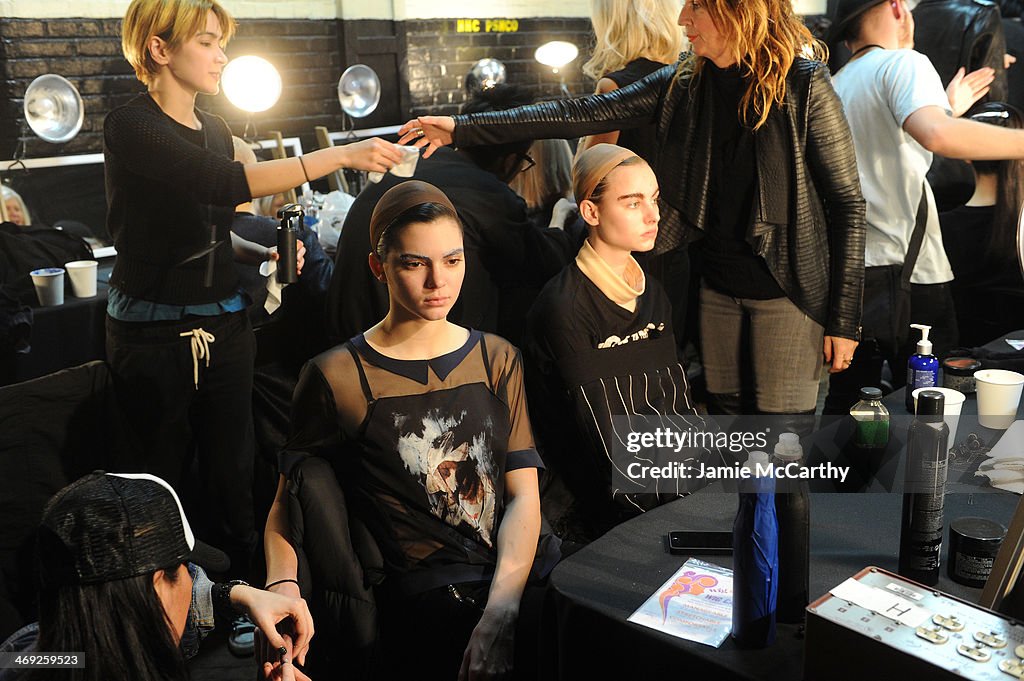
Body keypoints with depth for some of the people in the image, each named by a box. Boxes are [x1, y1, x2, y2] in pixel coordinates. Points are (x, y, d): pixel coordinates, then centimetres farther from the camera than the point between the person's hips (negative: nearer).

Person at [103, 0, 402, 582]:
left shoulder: (214, 129, 11)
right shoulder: (131, 128, -12)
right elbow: (229, 183, -26)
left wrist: (262, 253, 1)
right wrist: (341, 155, -28)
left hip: (224, 325, 6)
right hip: (156, 333, -6)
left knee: (233, 470, 8)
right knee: (163, 475, 5)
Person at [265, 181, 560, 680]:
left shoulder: (497, 359, 13)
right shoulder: (337, 377, 3)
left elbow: (524, 494, 3)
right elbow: (286, 504, 8)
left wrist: (501, 608, -14)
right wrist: (283, 589, -14)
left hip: (526, 566, 5)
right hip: (431, 596, -5)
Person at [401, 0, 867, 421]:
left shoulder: (804, 86, -12)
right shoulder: (684, 83, 3)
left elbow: (848, 204, -9)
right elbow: (580, 116, 2)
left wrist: (845, 319, -11)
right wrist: (463, 129, -1)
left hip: (785, 291, -5)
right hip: (716, 283, 5)